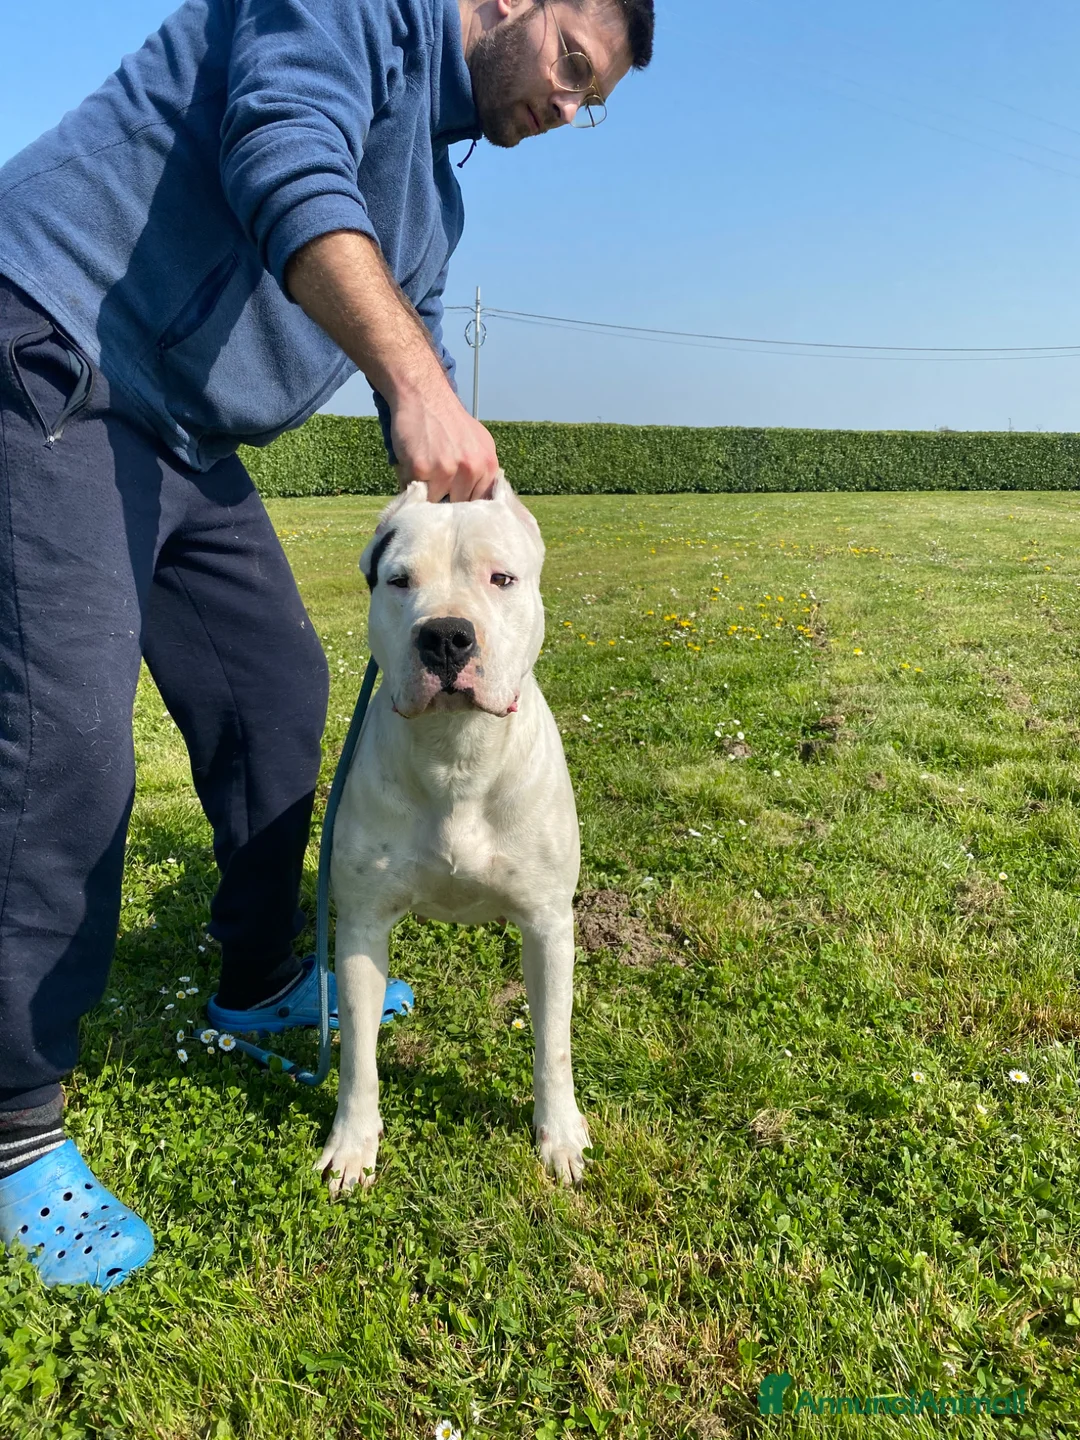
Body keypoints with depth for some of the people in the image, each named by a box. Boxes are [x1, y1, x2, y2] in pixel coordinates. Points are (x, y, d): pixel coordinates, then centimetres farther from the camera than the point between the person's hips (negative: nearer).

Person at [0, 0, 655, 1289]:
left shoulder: (435, 192, 20)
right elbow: (288, 173, -24)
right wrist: (418, 381, -37)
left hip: (187, 439, 10)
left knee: (278, 691, 10)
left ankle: (260, 985, 27)